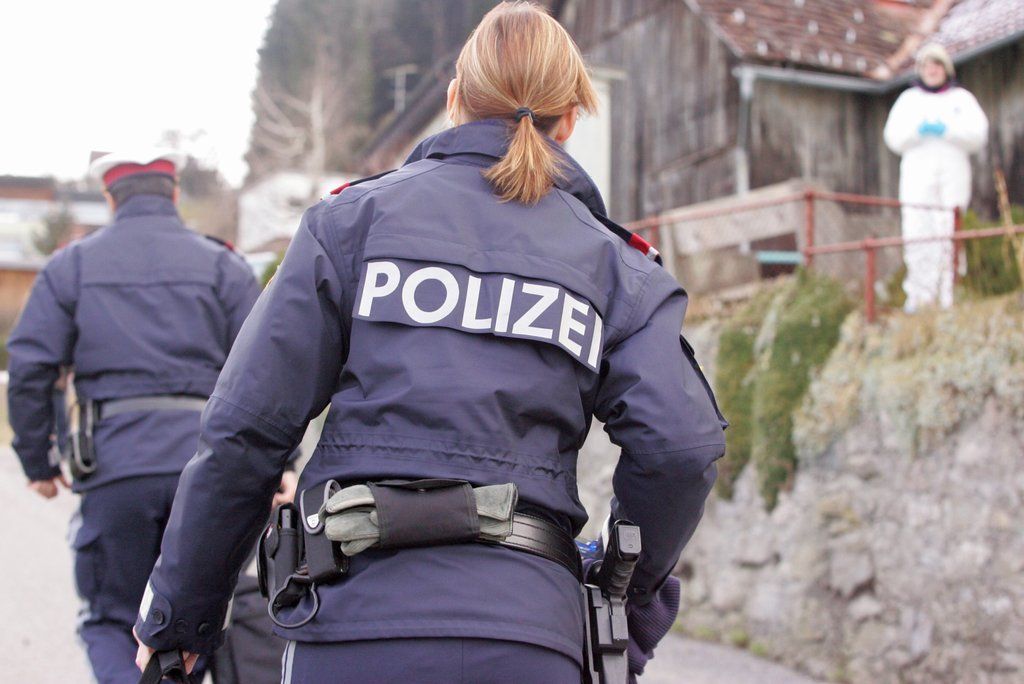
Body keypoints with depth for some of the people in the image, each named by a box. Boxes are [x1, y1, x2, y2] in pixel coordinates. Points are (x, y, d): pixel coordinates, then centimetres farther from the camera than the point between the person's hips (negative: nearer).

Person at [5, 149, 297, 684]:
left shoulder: (71, 265, 10)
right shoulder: (223, 266, 10)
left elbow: (28, 368, 2)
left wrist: (36, 461, 11)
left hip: (114, 465, -1)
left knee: (109, 619, 11)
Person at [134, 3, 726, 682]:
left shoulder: (356, 217, 6)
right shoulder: (615, 265, 10)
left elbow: (245, 429, 1)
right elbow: (680, 449, -3)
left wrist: (180, 614, 12)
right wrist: (631, 601, 14)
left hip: (357, 619, -1)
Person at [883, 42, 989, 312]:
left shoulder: (962, 99, 16)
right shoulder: (908, 99, 18)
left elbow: (978, 135, 3)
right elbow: (894, 138, 7)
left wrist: (947, 130, -11)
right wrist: (918, 130, -11)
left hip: (953, 178, -1)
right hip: (917, 176, 1)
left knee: (948, 234, -10)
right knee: (916, 234, -10)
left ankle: (947, 296, -9)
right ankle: (919, 294, -6)